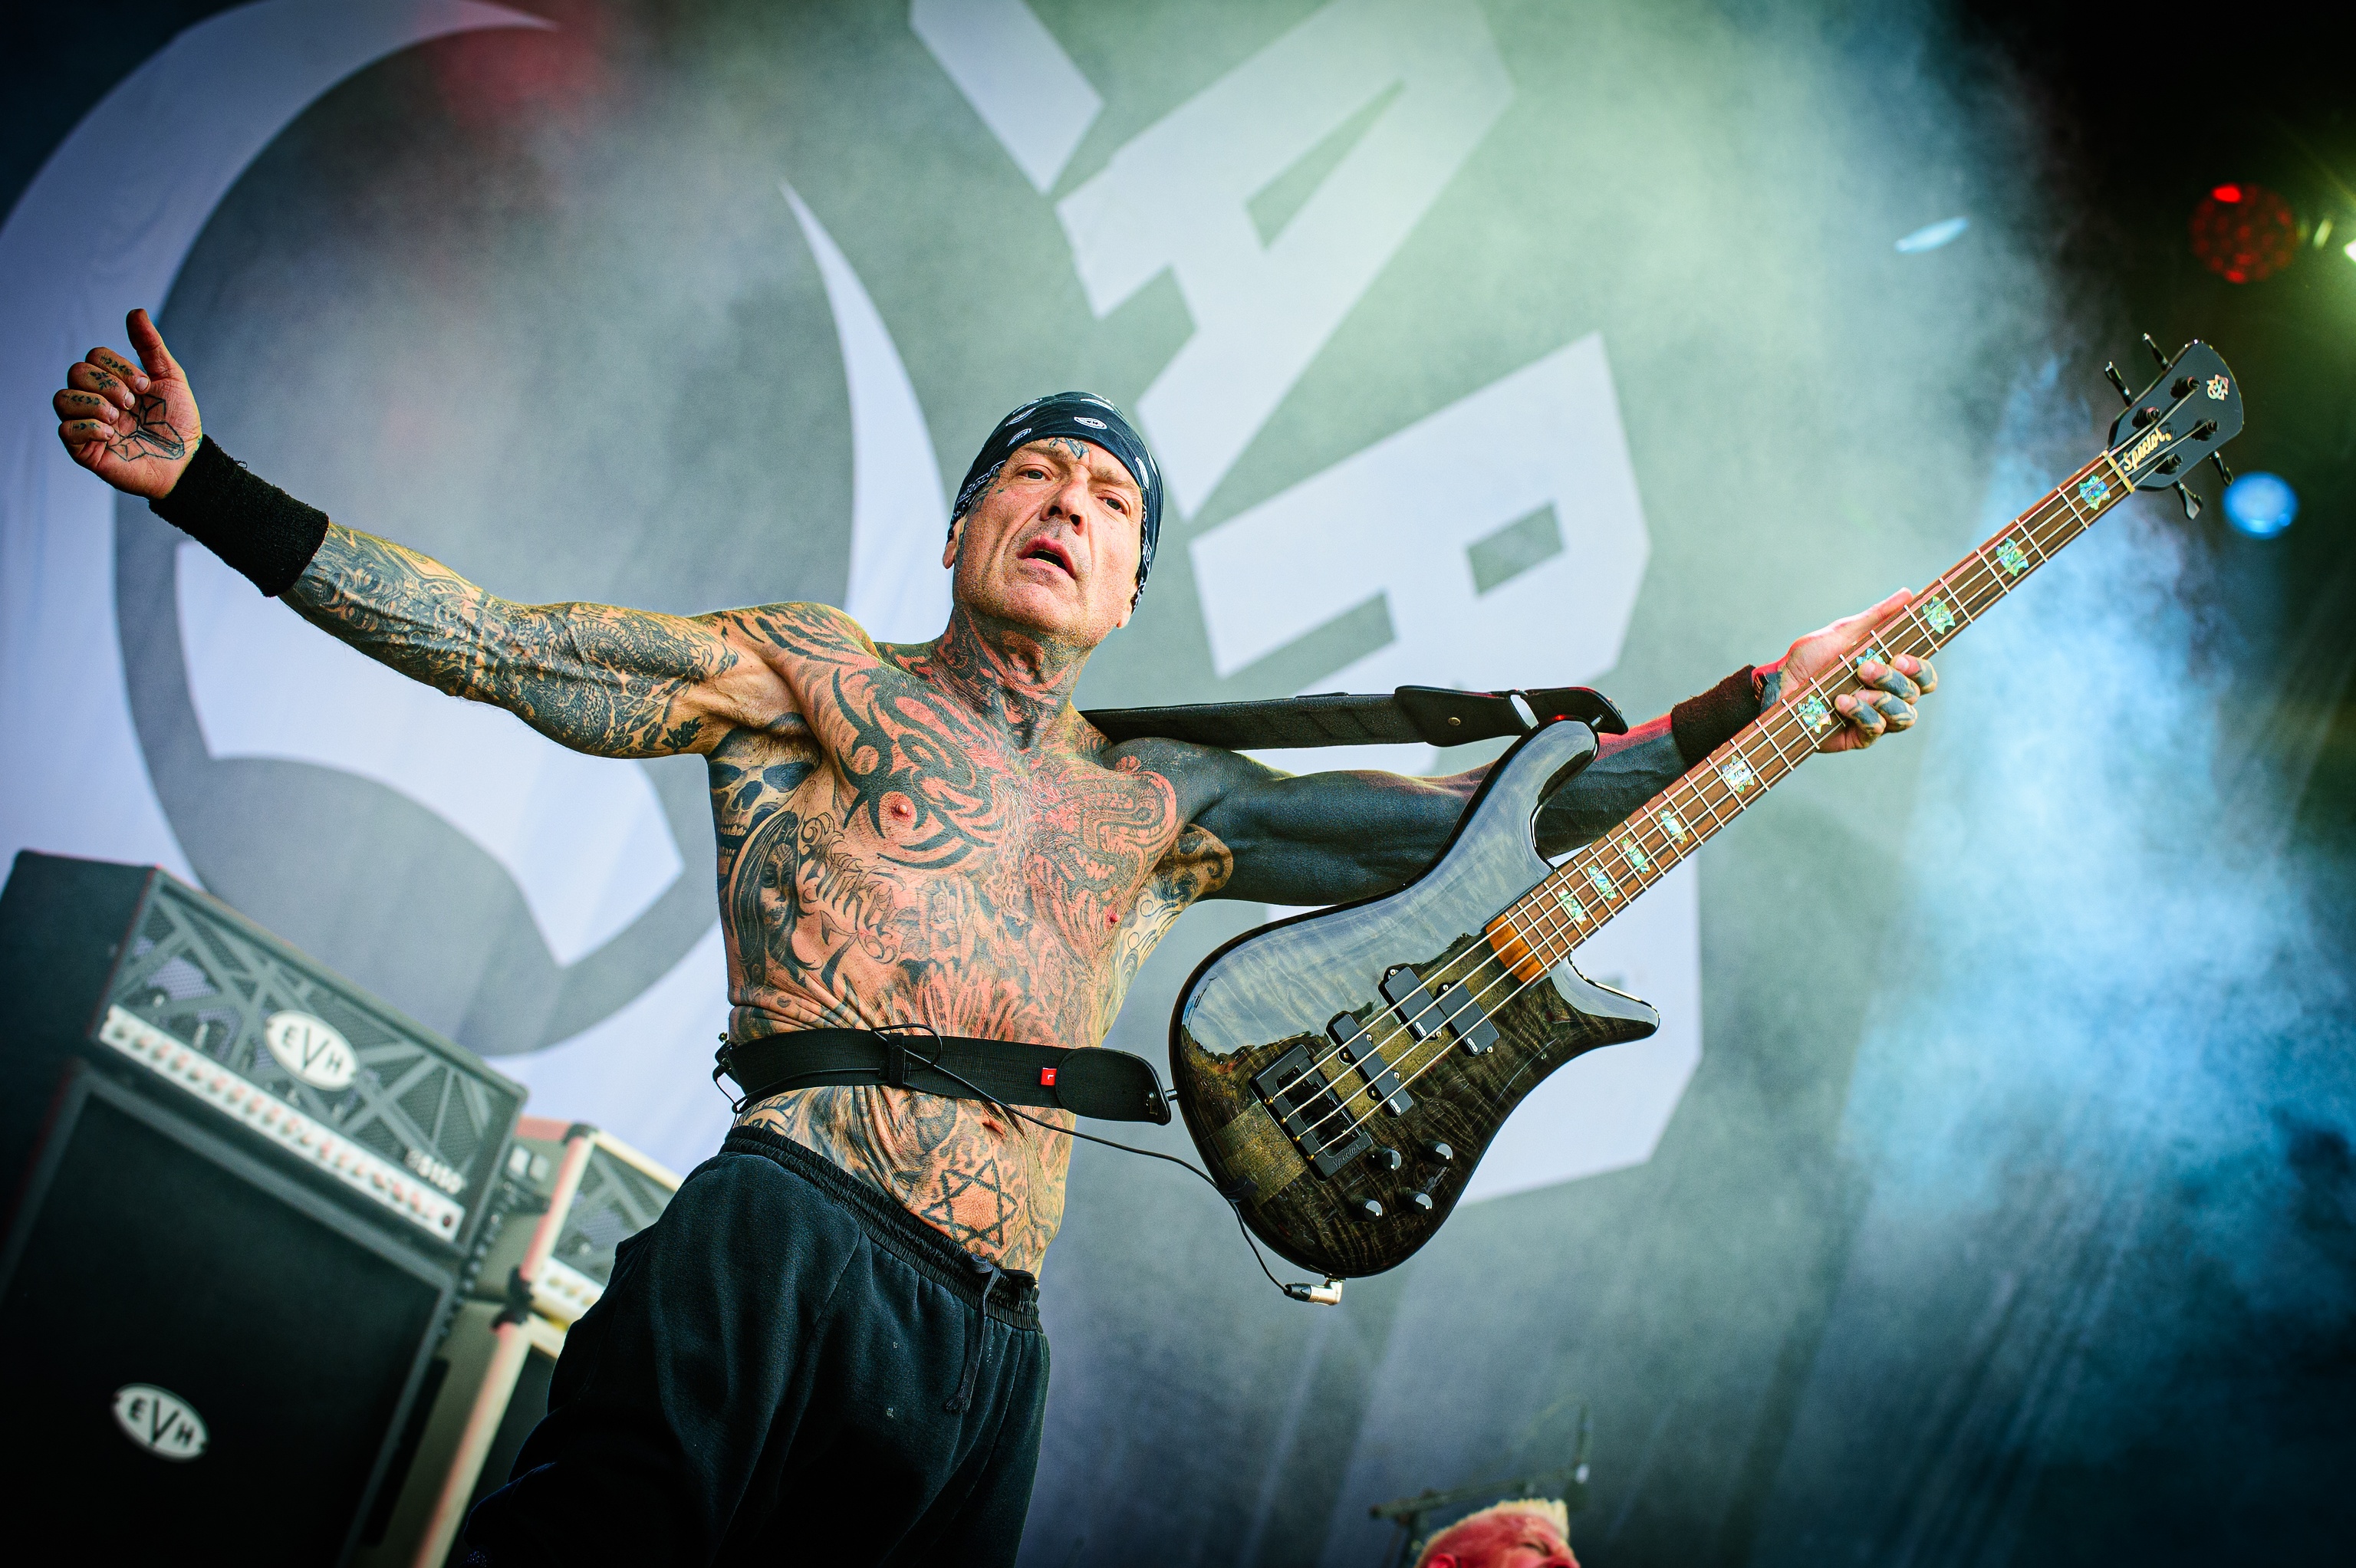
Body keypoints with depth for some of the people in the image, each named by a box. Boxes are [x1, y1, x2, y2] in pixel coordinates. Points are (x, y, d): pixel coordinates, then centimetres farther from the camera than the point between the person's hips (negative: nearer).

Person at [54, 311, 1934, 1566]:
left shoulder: (1161, 806, 23)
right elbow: (488, 642, 9)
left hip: (988, 1357, 5)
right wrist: (203, 485, 3)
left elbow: (1471, 818, 21)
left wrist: (1747, 712, 15)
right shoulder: (813, 677, 14)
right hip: (776, 1255, -4)